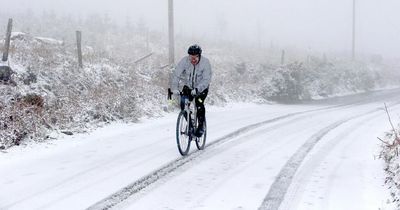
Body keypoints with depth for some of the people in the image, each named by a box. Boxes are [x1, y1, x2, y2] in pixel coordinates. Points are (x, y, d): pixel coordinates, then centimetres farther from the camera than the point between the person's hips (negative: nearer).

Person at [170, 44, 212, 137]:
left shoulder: (205, 62, -24)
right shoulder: (184, 61, -20)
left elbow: (206, 79, -31)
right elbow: (176, 74, -27)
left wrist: (197, 89, -46)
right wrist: (174, 88, -42)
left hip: (202, 87, -2)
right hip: (188, 86, 2)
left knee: (199, 103, -23)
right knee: (183, 103, -15)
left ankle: (201, 126, -5)